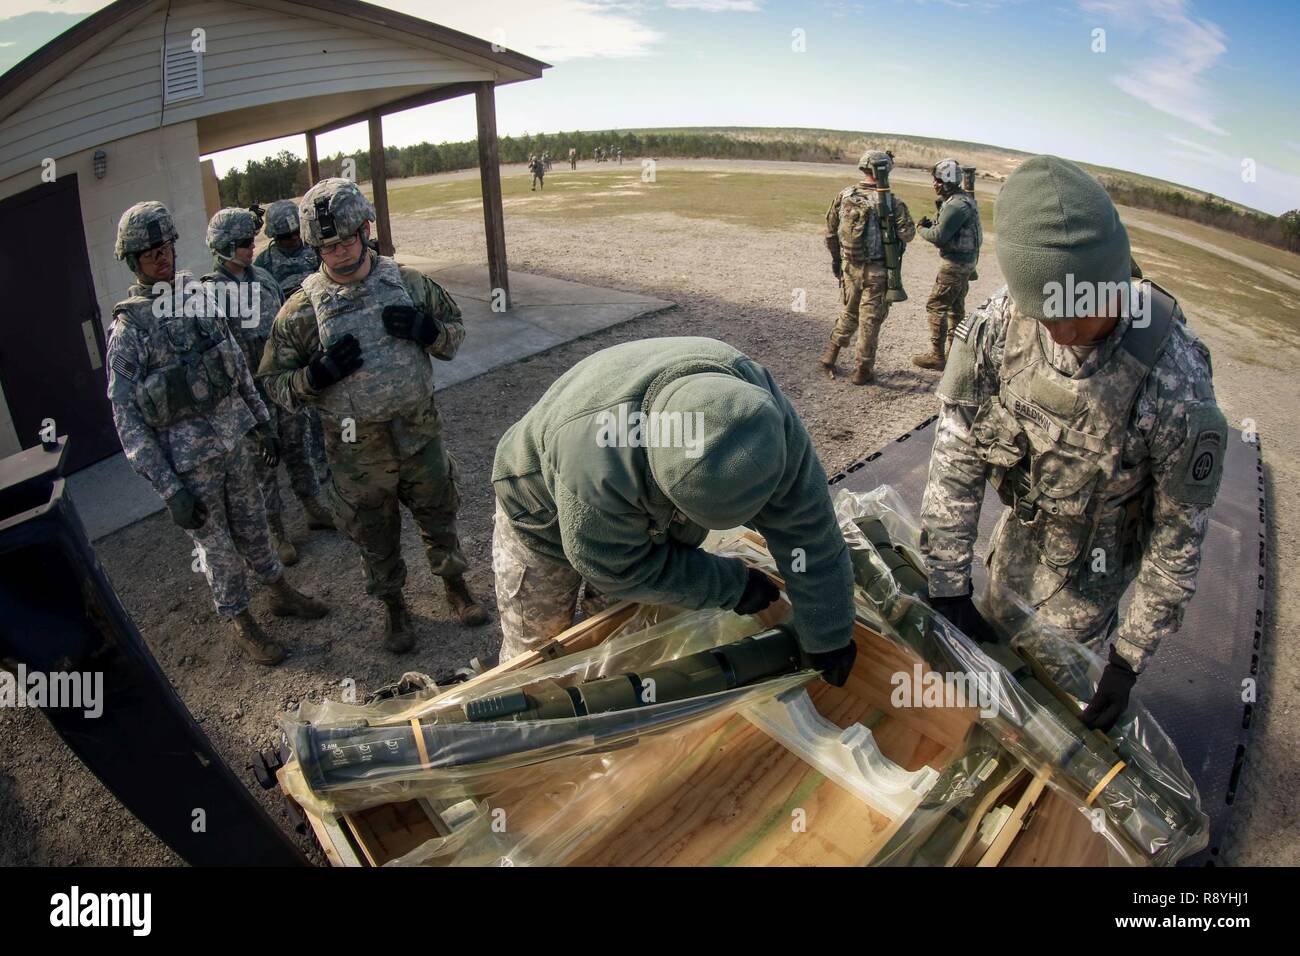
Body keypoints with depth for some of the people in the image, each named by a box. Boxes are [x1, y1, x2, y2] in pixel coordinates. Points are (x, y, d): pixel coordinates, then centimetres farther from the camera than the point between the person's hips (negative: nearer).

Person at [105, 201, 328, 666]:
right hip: (187, 457, -4)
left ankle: (280, 592, 41)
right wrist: (169, 489, -16)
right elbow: (126, 417, -13)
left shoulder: (199, 297, 1)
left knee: (252, 523, 21)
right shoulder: (128, 328, -14)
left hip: (232, 437, 5)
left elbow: (238, 365, 12)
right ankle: (240, 622, 29)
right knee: (215, 544, 10)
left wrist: (262, 423, 13)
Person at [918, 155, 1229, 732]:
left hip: (1098, 549, -3)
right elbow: (957, 454, -20)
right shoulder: (999, 321, -27)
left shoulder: (1176, 383, -36)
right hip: (1024, 518, 4)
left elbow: (1179, 536, -23)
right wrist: (947, 587, -17)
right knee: (993, 625, 23)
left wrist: (1129, 660, -17)